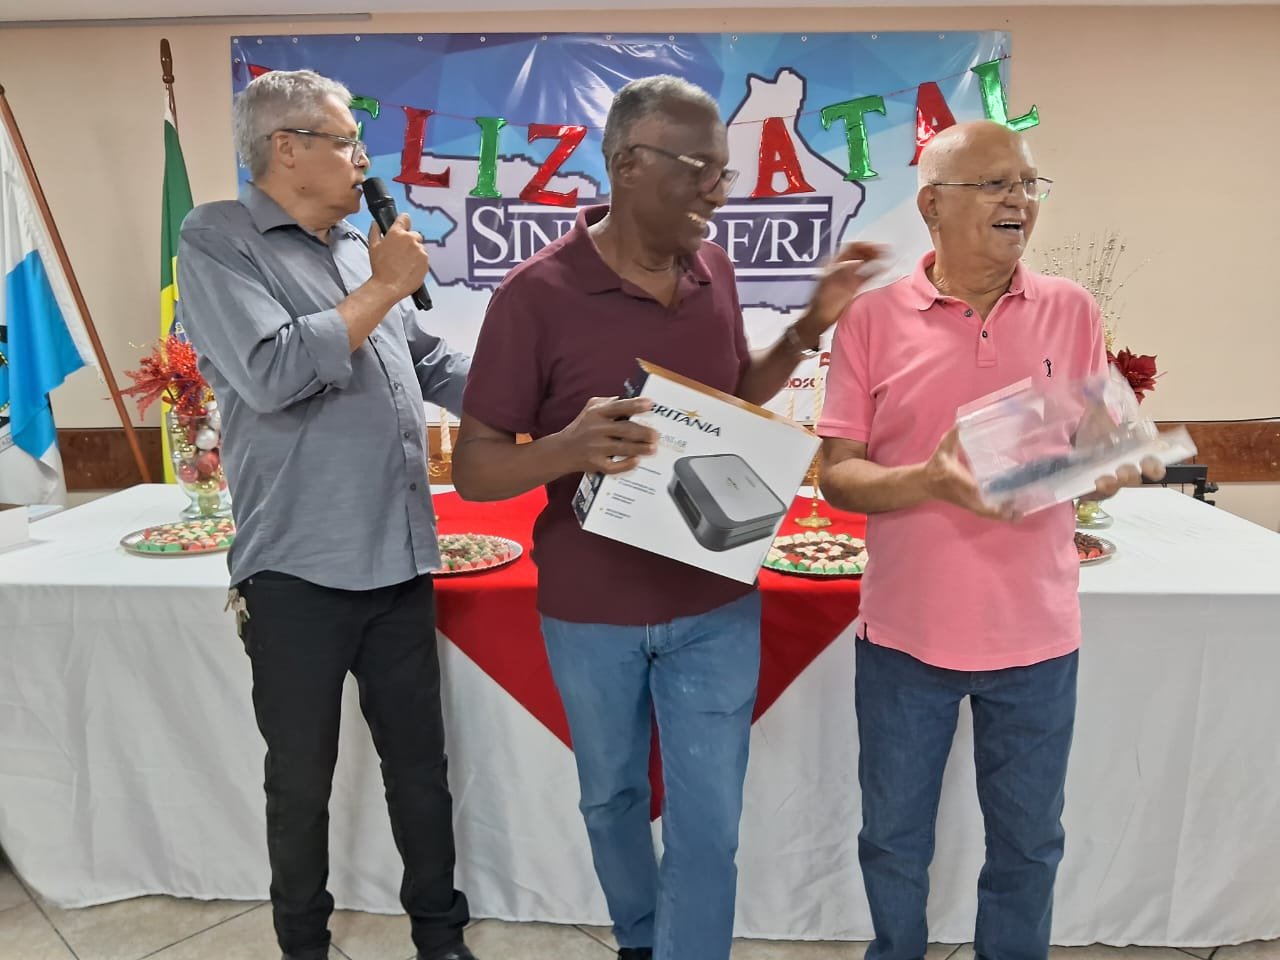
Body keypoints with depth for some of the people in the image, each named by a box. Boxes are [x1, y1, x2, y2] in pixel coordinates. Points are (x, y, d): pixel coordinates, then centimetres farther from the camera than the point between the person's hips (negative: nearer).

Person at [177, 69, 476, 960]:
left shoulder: (360, 247, 11)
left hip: (399, 561, 5)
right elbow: (270, 372, -21)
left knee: (421, 763, 16)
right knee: (302, 780, 13)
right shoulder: (218, 240, -6)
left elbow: (433, 365, 16)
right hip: (299, 571, -5)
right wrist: (383, 289, -11)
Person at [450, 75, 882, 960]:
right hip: (590, 612, -2)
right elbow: (473, 469, -14)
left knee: (708, 822, 9)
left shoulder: (713, 269, -2)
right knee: (612, 800, 21)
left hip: (716, 606, 2)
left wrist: (810, 327, -1)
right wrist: (570, 447, -34)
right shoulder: (536, 294, -16)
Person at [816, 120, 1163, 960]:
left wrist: (1114, 469, -16)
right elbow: (838, 475, -7)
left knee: (1028, 843, 19)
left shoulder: (1073, 312, 1)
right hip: (906, 634, -1)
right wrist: (932, 482, -25)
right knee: (894, 839, 17)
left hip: (1037, 633, 2)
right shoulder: (873, 319, -6)